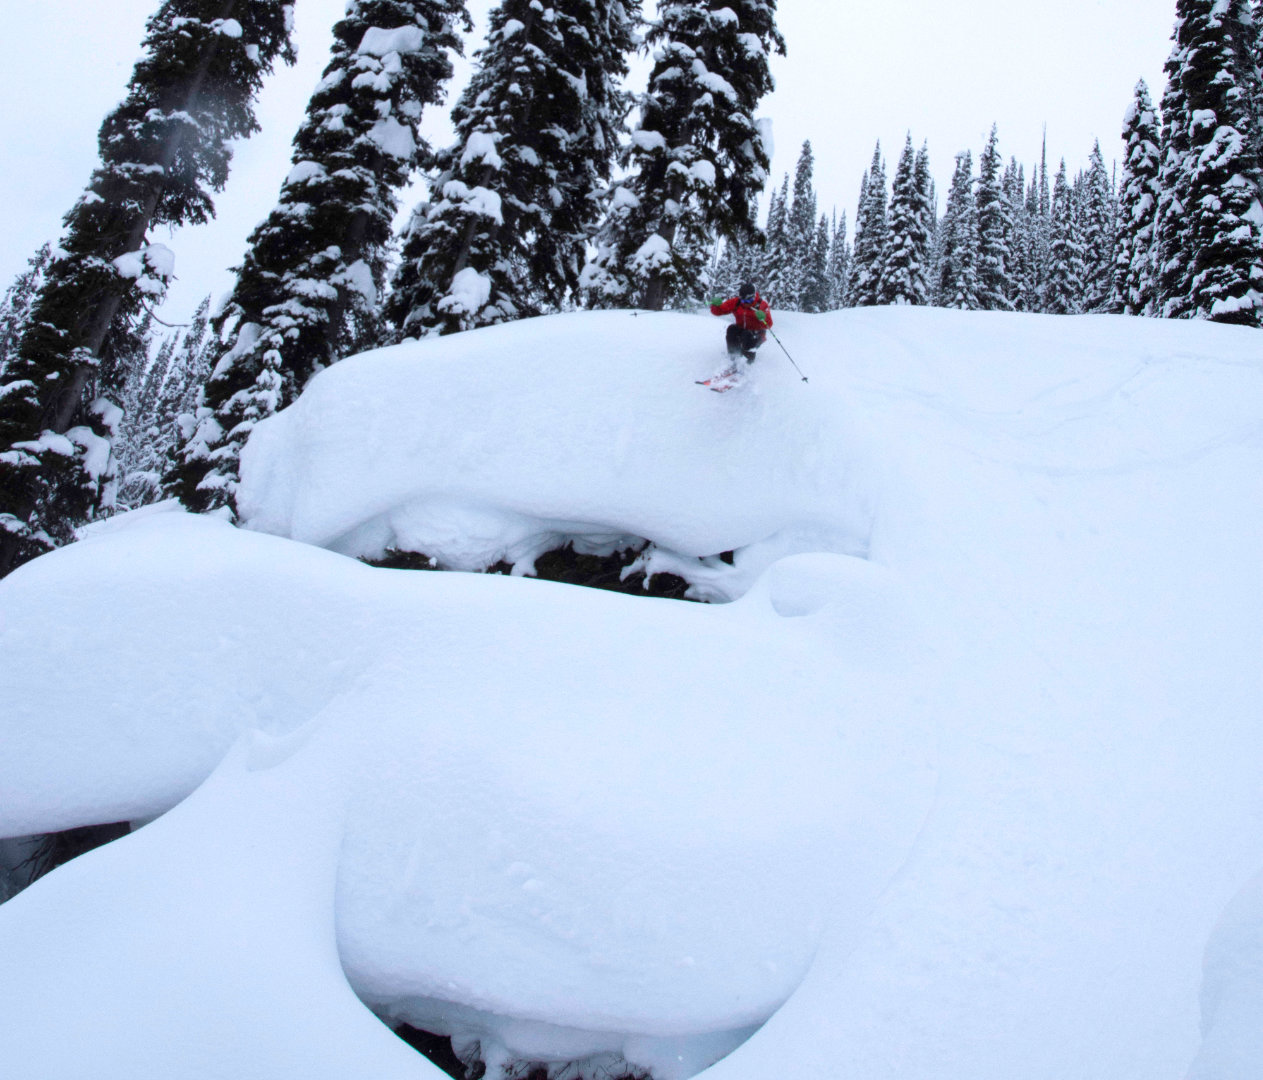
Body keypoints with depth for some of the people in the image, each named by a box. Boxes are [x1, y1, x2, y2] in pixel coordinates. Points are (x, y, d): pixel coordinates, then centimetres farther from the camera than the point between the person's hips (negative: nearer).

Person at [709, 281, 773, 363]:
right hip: (741, 331, 3)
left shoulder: (761, 304, -15)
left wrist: (763, 318, -45)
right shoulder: (735, 302, -7)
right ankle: (734, 358, -20)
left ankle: (749, 360, -19)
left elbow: (768, 325, -23)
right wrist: (716, 305, -31)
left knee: (747, 335, -34)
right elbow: (718, 311, -8)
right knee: (732, 329, -27)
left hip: (756, 335, -3)